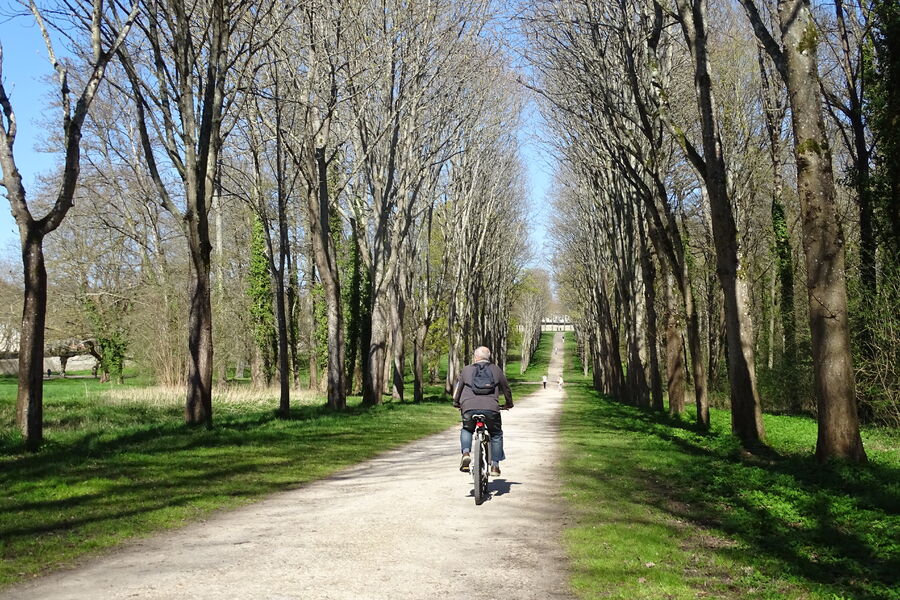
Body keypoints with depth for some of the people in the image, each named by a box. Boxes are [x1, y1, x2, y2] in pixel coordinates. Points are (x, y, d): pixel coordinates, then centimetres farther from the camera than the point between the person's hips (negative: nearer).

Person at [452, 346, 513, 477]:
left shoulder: (466, 370, 16)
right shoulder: (496, 370, 18)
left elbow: (457, 387, 20)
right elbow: (506, 389, 25)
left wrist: (456, 402, 38)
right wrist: (509, 404, 42)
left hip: (469, 408, 0)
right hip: (491, 408, 0)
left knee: (466, 430, 26)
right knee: (496, 435, 20)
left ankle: (465, 452, 2)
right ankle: (495, 465, 17)